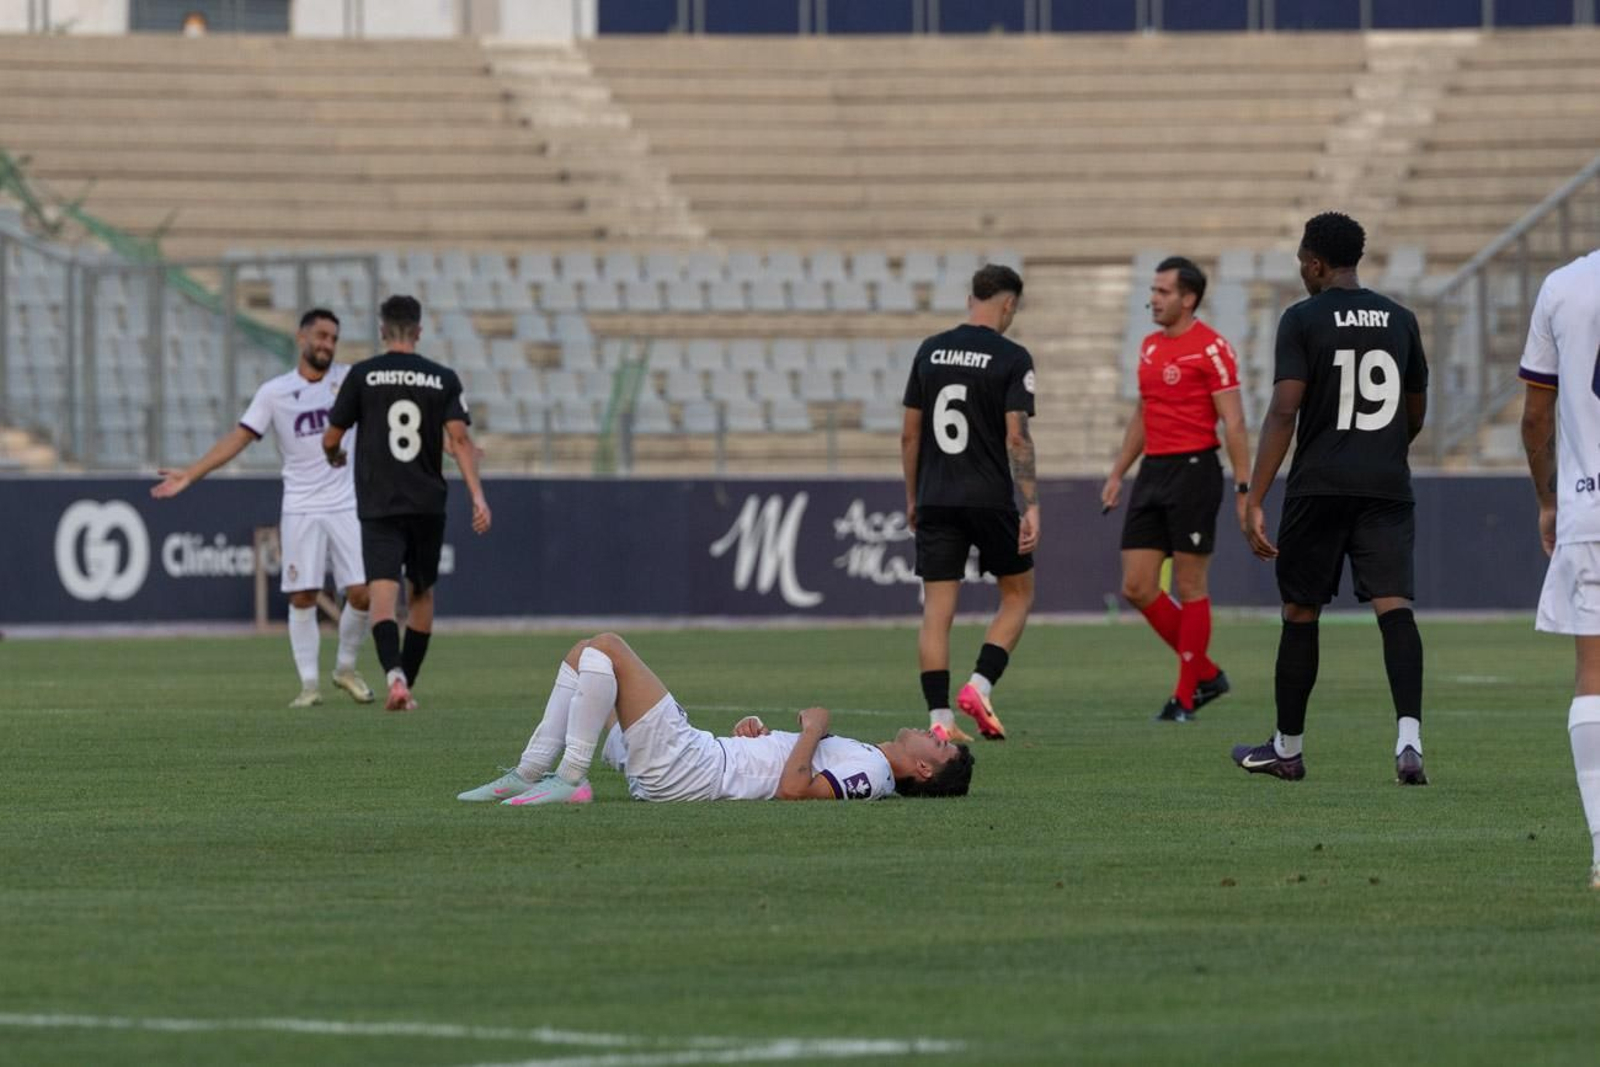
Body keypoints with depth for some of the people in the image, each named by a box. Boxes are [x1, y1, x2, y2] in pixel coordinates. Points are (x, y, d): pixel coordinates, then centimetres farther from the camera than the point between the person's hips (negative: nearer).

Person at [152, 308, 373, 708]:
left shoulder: (348, 380, 4)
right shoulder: (275, 392, 1)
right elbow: (239, 437, -1)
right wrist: (189, 474, -6)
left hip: (346, 505, 1)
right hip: (301, 508, -1)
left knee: (362, 593, -4)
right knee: (302, 597, -3)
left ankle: (345, 668, 18)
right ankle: (309, 684, 5)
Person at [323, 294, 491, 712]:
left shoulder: (363, 375, 0)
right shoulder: (443, 379, 4)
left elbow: (331, 439, 6)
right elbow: (460, 438, -7)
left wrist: (335, 457, 29)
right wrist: (477, 495, -11)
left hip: (379, 505, -2)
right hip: (428, 503, 2)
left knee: (383, 592, -11)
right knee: (421, 592, 18)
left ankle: (394, 675, -34)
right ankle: (407, 684, 20)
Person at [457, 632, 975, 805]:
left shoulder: (869, 771, -11)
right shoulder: (858, 757, 18)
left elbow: (792, 788, -28)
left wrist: (814, 730, -12)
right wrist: (753, 730, 8)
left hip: (683, 769, -10)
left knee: (606, 647, -16)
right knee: (587, 655, 17)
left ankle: (568, 780, -13)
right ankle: (528, 776, 8)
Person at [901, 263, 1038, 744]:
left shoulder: (930, 351, 7)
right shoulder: (1011, 358, -7)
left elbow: (909, 433, 9)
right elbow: (1017, 438, -13)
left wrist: (912, 497, 18)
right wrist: (1032, 506, -12)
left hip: (935, 501, 4)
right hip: (990, 499, -4)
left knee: (937, 609, 3)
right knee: (1018, 594, 15)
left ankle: (939, 718, -3)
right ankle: (980, 685, -2)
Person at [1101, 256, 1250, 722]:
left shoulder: (1211, 347, -9)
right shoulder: (1150, 347, 14)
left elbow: (1233, 423, -12)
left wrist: (1243, 488, -16)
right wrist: (1117, 473, 22)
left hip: (1194, 470, -8)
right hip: (1153, 471, 8)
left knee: (1189, 587, -2)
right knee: (1137, 587, 3)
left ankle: (1186, 696, 6)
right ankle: (1205, 674, 17)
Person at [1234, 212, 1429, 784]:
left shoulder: (1303, 321, -5)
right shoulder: (1399, 320, 10)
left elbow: (1283, 412, -13)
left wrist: (1254, 501, -13)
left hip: (1319, 488, -3)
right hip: (1388, 485, 3)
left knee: (1300, 614, 11)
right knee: (1395, 607, -7)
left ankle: (1287, 748, 22)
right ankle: (1409, 739, -27)